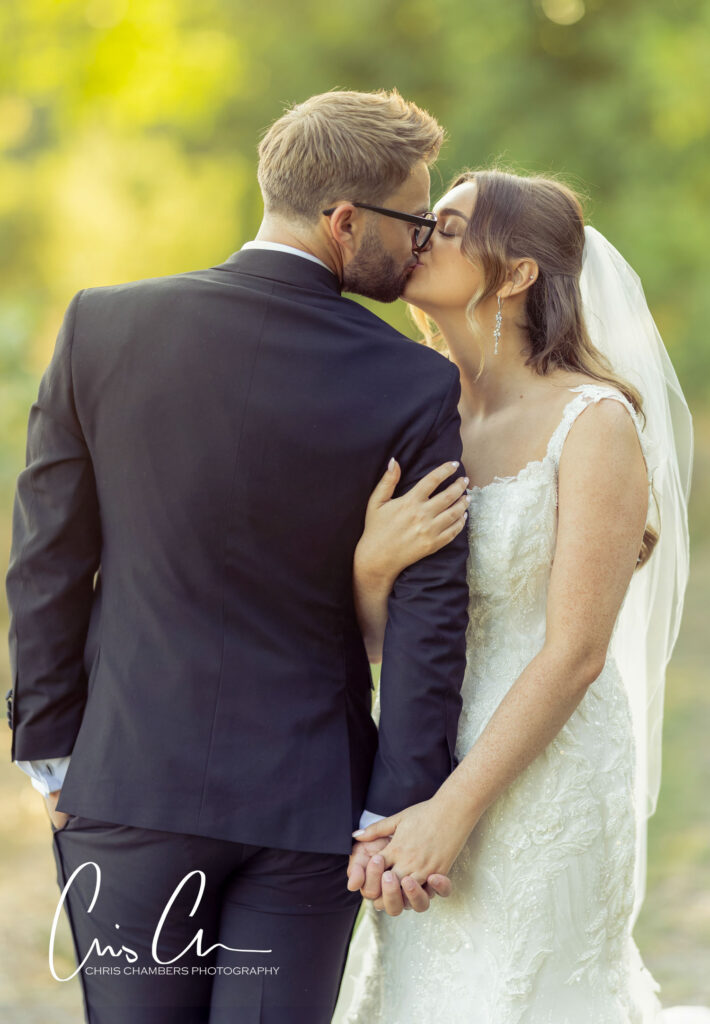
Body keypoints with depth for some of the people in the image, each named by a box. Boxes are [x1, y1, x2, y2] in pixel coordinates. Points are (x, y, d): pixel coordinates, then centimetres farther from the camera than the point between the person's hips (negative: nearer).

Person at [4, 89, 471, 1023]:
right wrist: (401, 808, -2)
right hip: (309, 802, -1)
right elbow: (429, 613, -9)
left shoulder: (104, 327, -5)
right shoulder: (418, 389, -10)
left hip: (129, 781, 1)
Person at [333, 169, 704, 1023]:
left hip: (546, 784, -6)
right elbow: (388, 645, 7)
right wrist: (370, 566, -15)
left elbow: (575, 653, -16)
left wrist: (453, 810, -18)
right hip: (431, 771, 6)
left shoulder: (594, 423, -12)